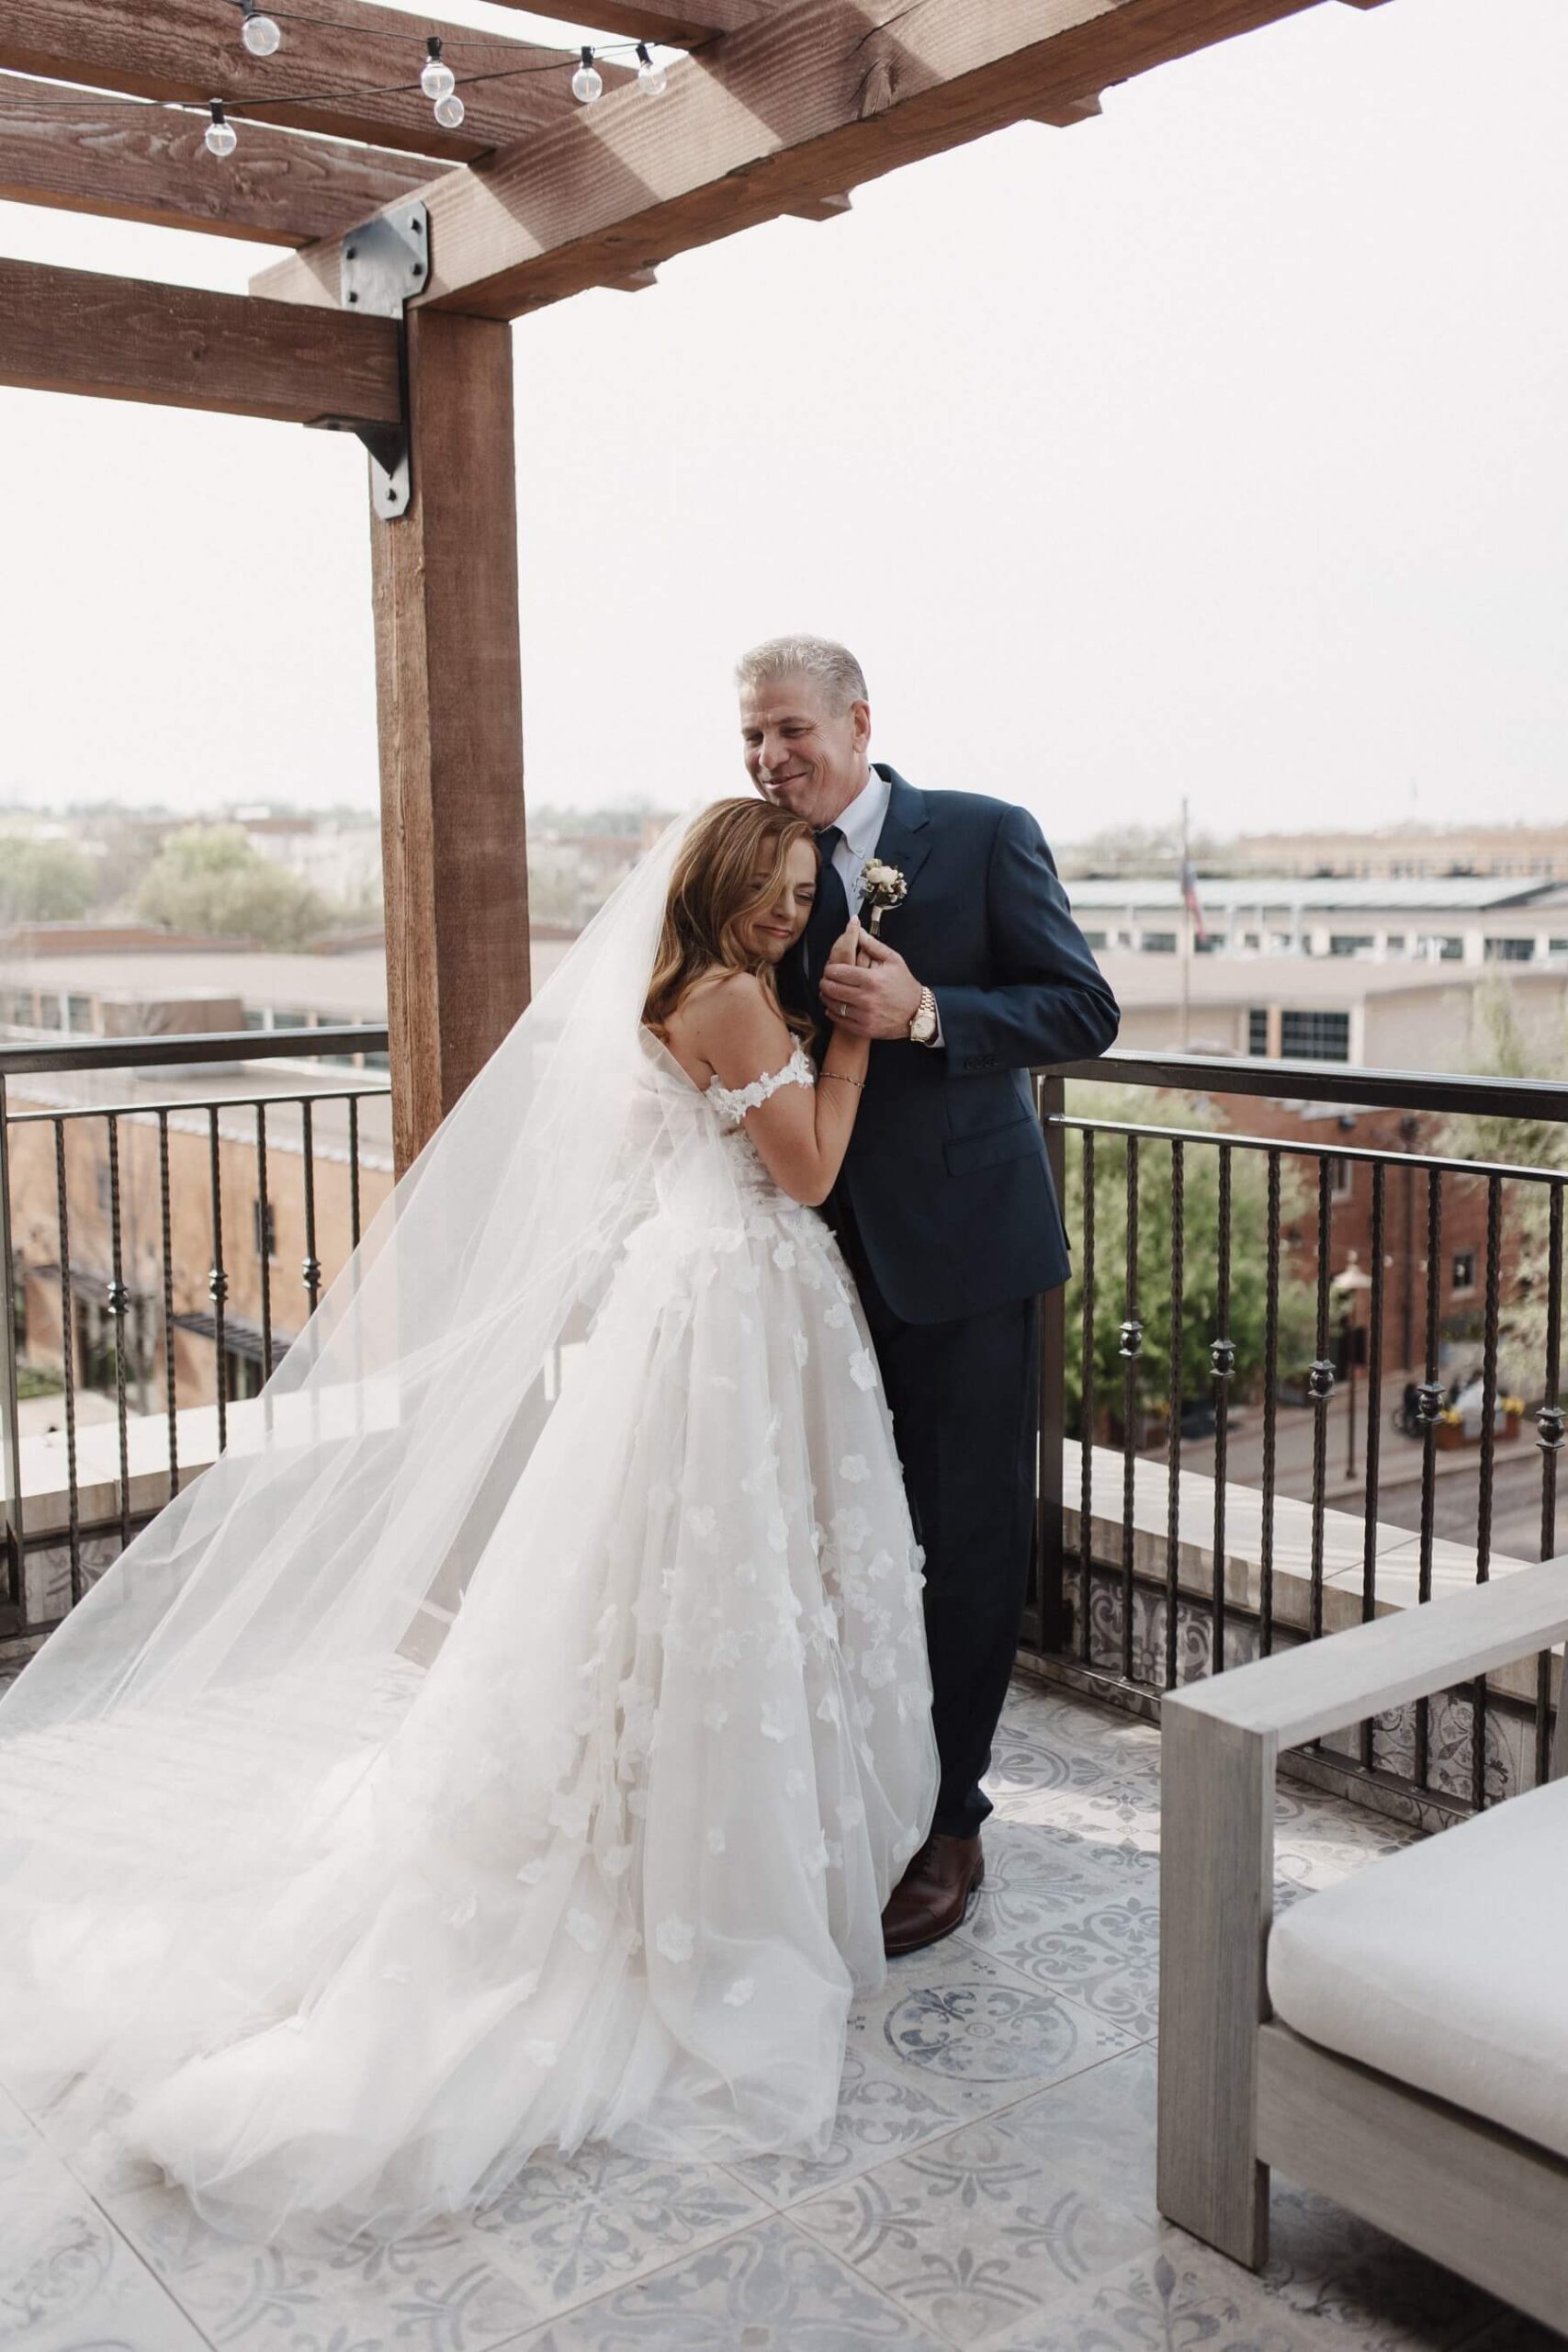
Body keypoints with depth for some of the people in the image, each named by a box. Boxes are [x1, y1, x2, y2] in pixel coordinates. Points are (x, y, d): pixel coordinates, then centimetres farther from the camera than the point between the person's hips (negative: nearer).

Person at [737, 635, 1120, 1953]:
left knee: (968, 1541, 5)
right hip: (833, 1250, 4)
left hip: (961, 1247, -4)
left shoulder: (985, 837, -6)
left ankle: (947, 1822, 21)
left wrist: (926, 1012, -22)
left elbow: (1085, 1011, -10)